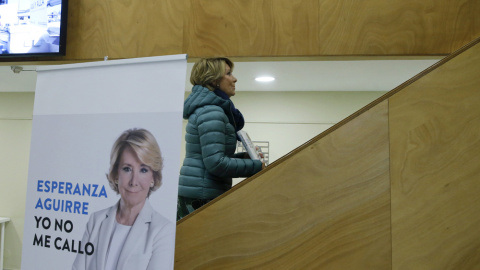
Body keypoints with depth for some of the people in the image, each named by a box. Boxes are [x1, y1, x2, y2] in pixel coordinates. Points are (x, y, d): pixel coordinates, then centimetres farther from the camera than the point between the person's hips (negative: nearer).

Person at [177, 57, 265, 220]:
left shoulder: (205, 109, 16)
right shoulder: (211, 112, -15)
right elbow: (215, 163, -22)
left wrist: (245, 156, 7)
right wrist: (257, 166, -13)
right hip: (202, 196, -10)